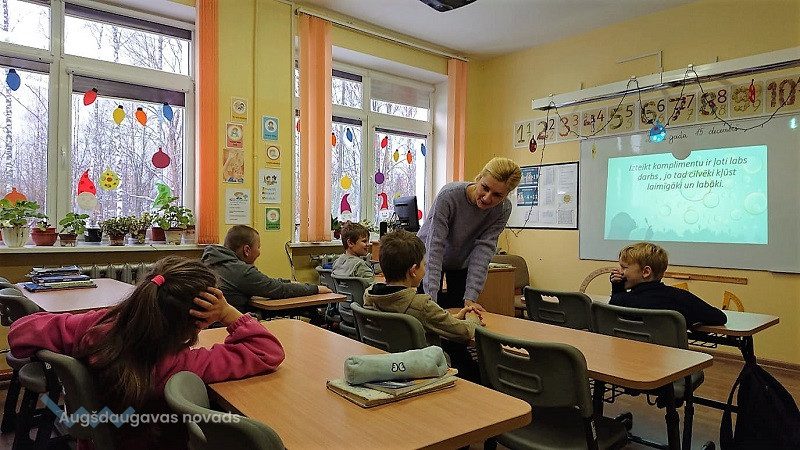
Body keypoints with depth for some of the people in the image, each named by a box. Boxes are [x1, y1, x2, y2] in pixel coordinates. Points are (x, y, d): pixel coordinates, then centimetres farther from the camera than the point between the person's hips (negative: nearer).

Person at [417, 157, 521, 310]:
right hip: (428, 256, -3)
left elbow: (484, 250, -27)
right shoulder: (449, 195, -35)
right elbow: (435, 247, -38)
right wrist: (431, 297, -43)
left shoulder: (503, 209, -24)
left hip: (463, 262, 3)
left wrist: (470, 298, -34)